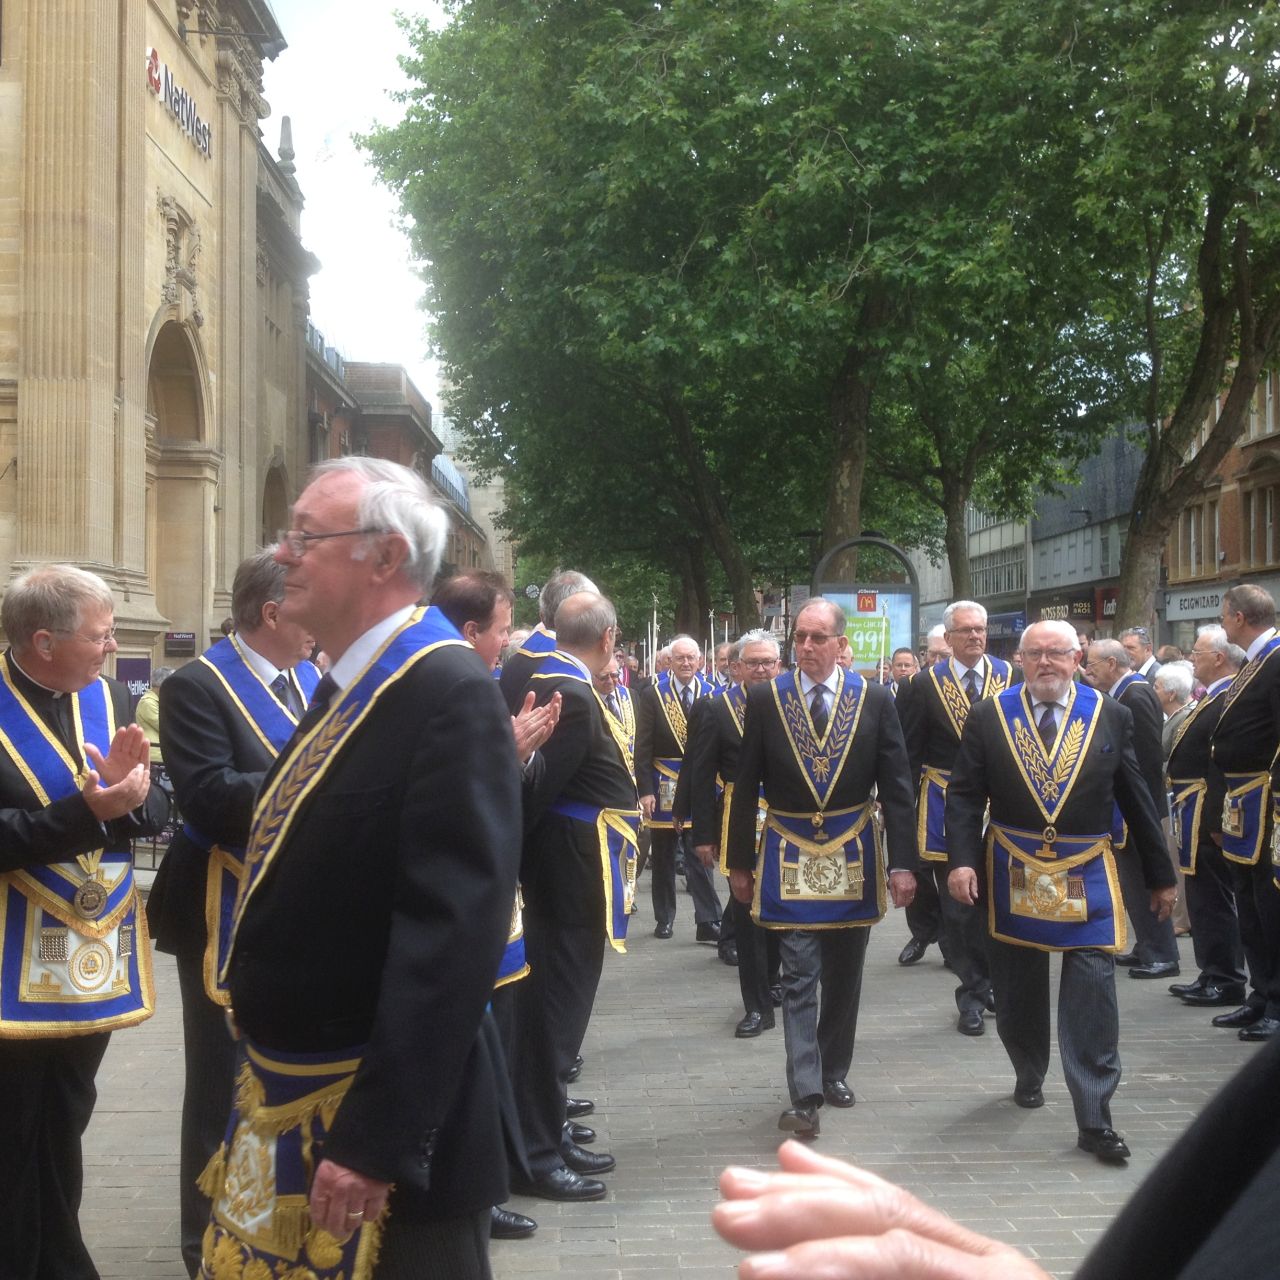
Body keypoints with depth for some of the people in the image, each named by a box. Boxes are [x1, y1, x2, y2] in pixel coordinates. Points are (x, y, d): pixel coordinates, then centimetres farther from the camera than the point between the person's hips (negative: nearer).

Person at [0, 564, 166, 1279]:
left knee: (62, 1134, 19)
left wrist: (130, 792, -17)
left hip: (93, 949, 6)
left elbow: (156, 812, 4)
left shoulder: (111, 698, 4)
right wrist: (86, 811, -29)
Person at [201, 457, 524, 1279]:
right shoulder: (347, 687, 10)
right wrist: (267, 1076, 17)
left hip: (385, 1116, -9)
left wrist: (378, 1136, -28)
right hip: (292, 1099, 9)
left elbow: (453, 928, -27)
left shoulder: (450, 692, -20)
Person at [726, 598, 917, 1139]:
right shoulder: (765, 699, -5)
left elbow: (896, 787, -3)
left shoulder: (874, 699, -4)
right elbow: (746, 787, 0)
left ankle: (833, 1071, 31)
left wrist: (903, 862, -7)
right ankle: (805, 1094, -3)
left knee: (843, 974, 14)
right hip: (790, 855, -1)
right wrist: (740, 862, 1)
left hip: (853, 854, 2)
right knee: (798, 978, -4)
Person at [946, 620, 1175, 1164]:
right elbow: (965, 794, -3)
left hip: (1086, 875, -1)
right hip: (1012, 873, 1)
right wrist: (961, 859, -16)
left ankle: (1094, 1118, -1)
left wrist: (1161, 874, 8)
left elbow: (1136, 799, 5)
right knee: (1017, 987, 15)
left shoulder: (1111, 717, 1)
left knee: (1092, 990, -7)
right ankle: (1028, 1075, 39)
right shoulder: (989, 716, 0)